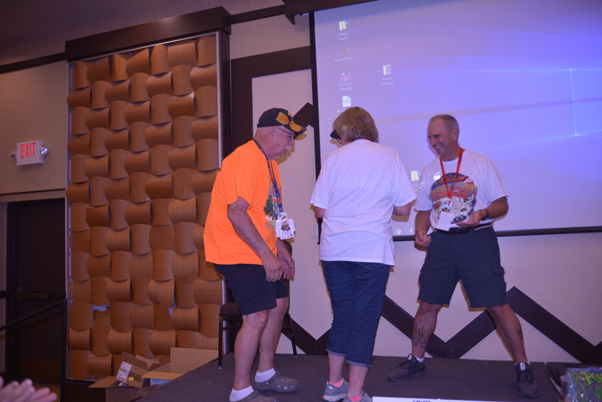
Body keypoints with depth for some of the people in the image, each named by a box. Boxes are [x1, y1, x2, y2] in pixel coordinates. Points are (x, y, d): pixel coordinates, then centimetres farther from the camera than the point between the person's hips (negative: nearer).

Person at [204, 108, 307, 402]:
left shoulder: (269, 162, 15)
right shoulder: (245, 159, -19)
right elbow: (236, 213, -26)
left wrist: (280, 250, 14)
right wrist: (267, 255, -24)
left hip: (261, 252, 10)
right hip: (237, 253, -10)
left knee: (279, 304, 14)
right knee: (257, 316, -11)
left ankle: (265, 373, 30)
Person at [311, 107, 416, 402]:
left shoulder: (333, 159, 4)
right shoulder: (390, 156, 3)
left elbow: (320, 210, 2)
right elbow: (403, 208, 1)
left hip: (334, 250, 3)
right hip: (372, 251, -2)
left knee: (342, 316, 17)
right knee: (365, 320, 6)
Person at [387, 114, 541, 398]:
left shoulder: (481, 163, 1)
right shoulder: (429, 172, 12)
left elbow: (502, 204, 1)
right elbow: (424, 211, 17)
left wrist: (482, 213, -19)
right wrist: (421, 232, -3)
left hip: (477, 239, -3)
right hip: (441, 241, 3)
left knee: (497, 306, -4)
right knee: (428, 304, 4)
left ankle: (524, 369, 15)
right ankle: (416, 362, 21)